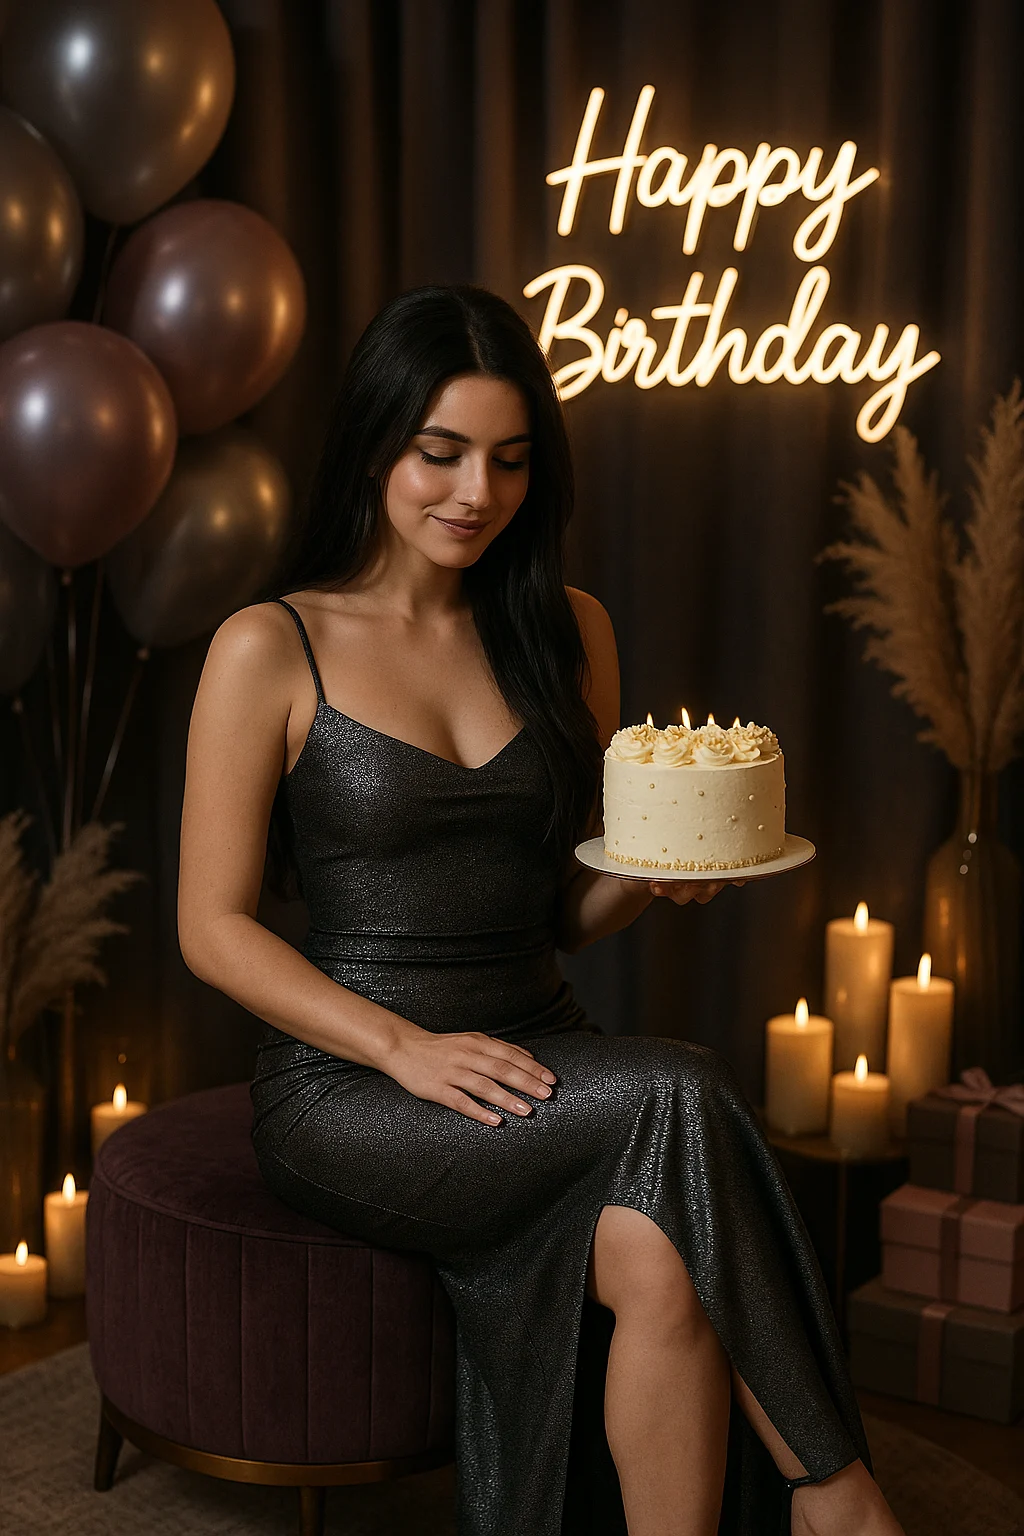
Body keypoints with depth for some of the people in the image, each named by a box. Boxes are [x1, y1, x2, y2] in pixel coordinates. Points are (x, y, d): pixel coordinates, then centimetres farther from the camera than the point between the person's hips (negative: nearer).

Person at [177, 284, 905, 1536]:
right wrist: (407, 1049, -17)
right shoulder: (270, 649, -2)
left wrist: (660, 872, -7)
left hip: (540, 1050, 4)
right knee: (679, 1098, -28)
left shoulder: (569, 632, 11)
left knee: (658, 1262, -30)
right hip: (348, 1084, -4)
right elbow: (213, 927, -4)